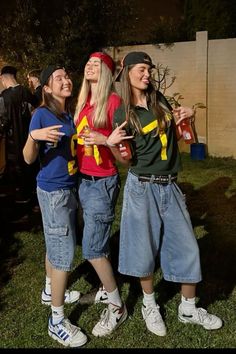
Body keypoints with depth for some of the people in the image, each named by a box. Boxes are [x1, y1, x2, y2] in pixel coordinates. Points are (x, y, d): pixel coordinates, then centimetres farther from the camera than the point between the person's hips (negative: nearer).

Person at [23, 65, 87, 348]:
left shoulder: (69, 114, 7)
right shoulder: (42, 114, -15)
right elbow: (29, 159, -16)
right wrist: (34, 136, -36)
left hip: (69, 187, 8)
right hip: (53, 190, -8)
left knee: (56, 244, 21)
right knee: (64, 251, -6)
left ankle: (51, 292, 41)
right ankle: (57, 321, 6)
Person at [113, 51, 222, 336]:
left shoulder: (159, 99, 6)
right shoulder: (123, 114, -4)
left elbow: (176, 136, 18)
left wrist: (184, 117, -2)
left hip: (169, 186, 4)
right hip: (142, 187, -4)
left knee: (187, 247, 8)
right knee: (144, 247, 7)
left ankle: (188, 308, 27)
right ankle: (149, 305, 30)